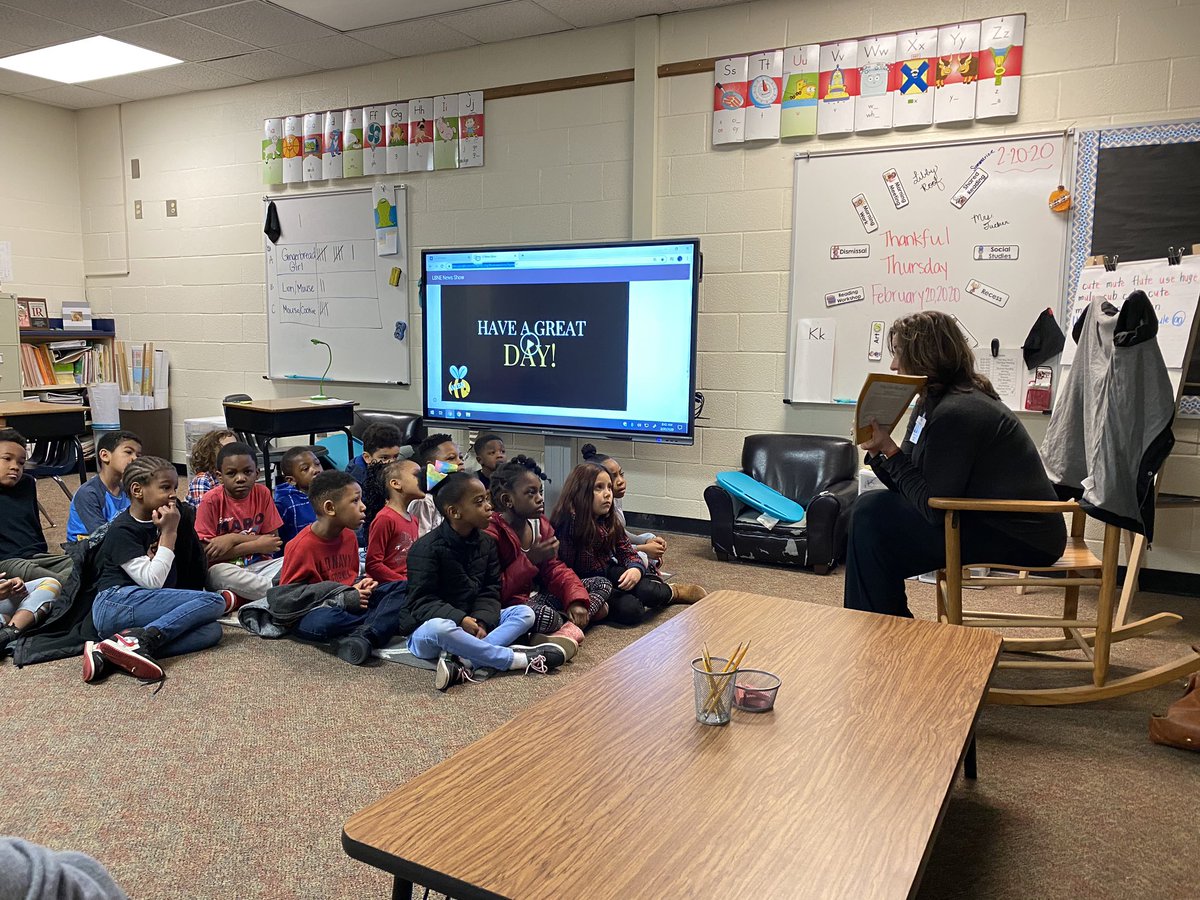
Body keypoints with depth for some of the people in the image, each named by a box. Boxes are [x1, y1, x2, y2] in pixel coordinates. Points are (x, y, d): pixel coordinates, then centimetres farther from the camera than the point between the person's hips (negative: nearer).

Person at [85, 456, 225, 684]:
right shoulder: (122, 530, -6)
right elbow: (152, 582, -15)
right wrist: (169, 533, -12)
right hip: (116, 603, -7)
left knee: (211, 631, -22)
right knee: (214, 602, -22)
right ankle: (139, 641, -35)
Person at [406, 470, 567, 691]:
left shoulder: (486, 543, 5)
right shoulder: (426, 549, -15)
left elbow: (490, 591, 2)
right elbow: (421, 602, -18)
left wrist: (481, 620, -18)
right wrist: (461, 620, -30)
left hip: (472, 623, 7)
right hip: (425, 631, -6)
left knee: (525, 613, -11)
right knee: (438, 628, -41)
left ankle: (463, 661, -36)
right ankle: (517, 659, -31)